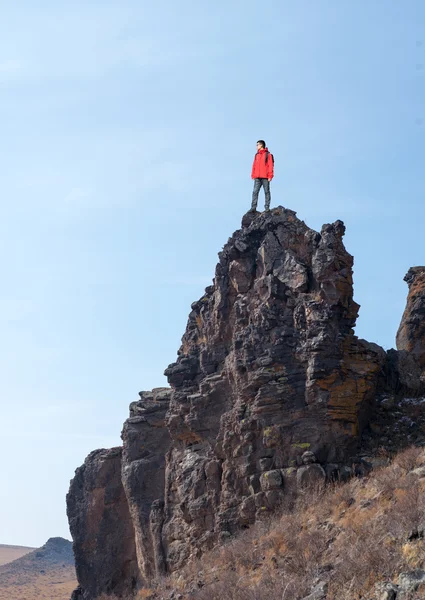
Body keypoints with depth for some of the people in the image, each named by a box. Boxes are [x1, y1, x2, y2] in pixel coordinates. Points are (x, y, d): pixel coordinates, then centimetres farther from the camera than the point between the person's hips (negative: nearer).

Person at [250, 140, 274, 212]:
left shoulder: (268, 154, 2)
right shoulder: (257, 155, 19)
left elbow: (271, 165, -4)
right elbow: (254, 165, 18)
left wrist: (270, 176, -11)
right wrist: (253, 175, 8)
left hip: (265, 177, -5)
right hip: (257, 177, 5)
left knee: (266, 192, -1)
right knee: (255, 192, -4)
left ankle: (267, 207, 1)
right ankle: (253, 207, -7)